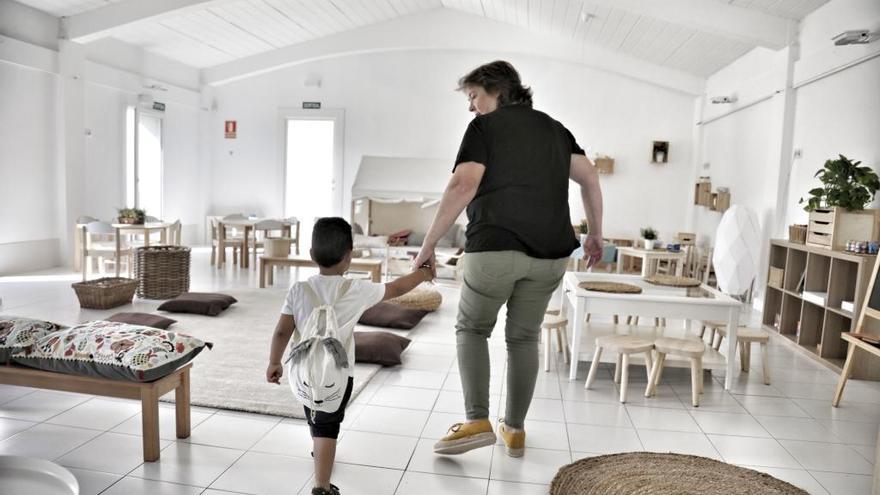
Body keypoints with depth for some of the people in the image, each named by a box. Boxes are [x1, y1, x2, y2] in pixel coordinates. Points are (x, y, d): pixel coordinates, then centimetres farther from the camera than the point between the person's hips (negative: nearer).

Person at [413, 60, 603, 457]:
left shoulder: (485, 127, 0)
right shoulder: (553, 127, 18)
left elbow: (463, 187, -12)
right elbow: (589, 178, 12)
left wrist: (429, 244, -10)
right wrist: (595, 234, 19)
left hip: (495, 248, -5)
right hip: (550, 254, 5)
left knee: (471, 329, 14)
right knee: (524, 337, 17)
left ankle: (478, 421, 4)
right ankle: (514, 430, 23)